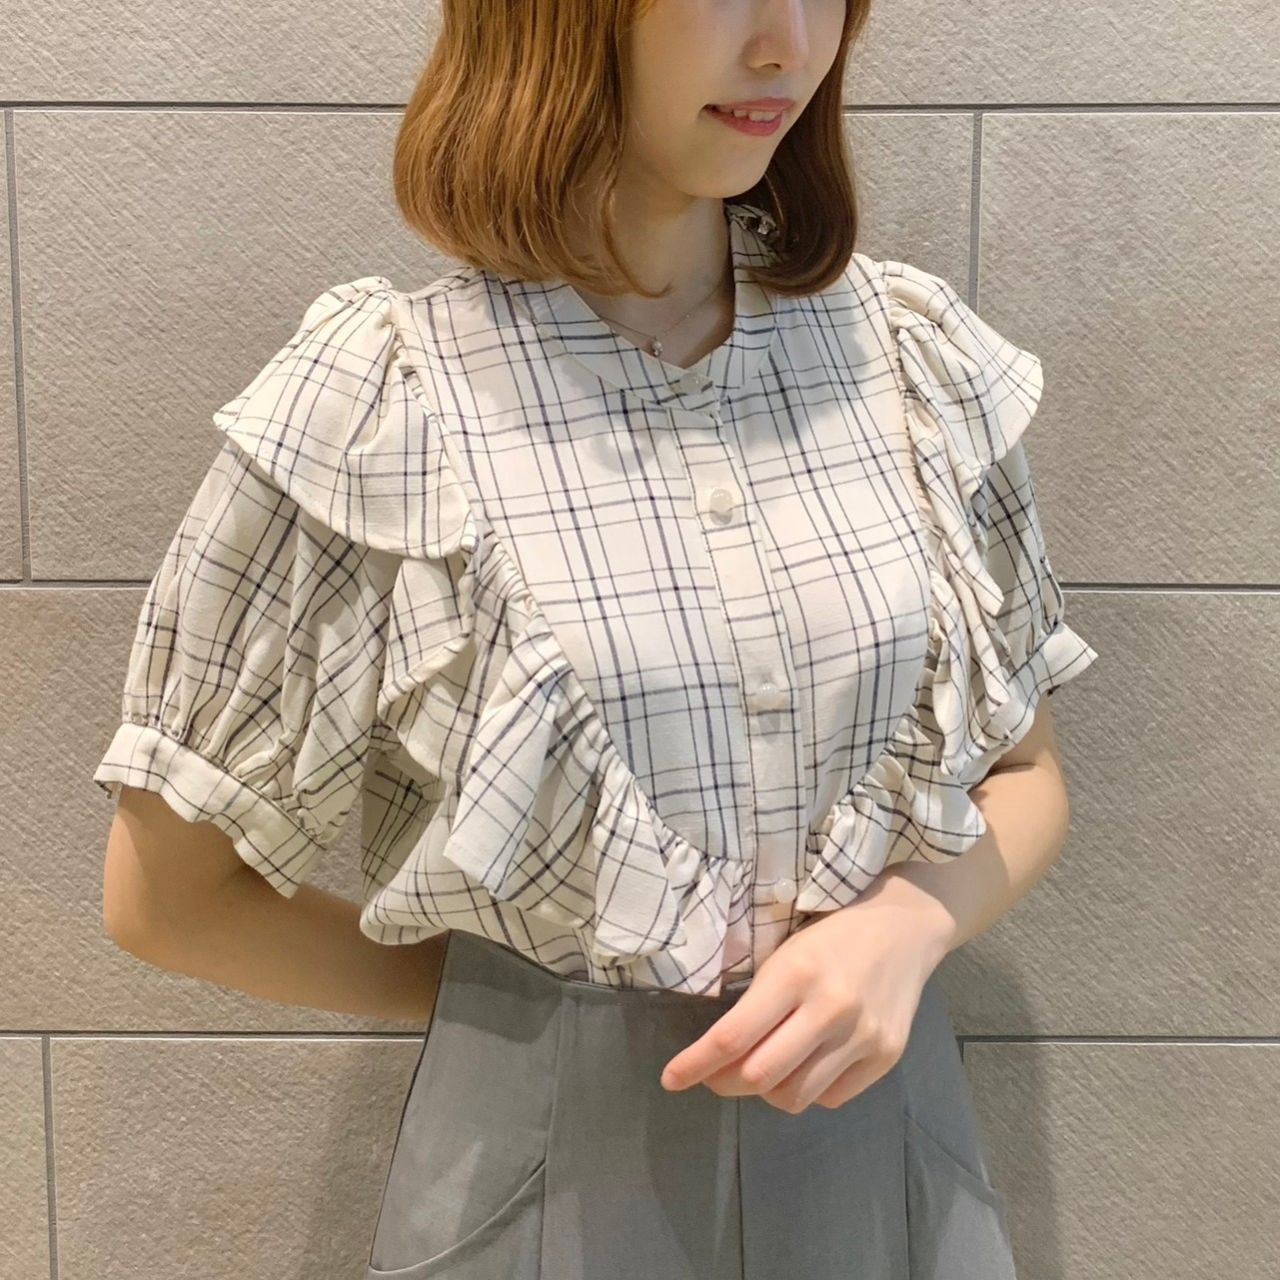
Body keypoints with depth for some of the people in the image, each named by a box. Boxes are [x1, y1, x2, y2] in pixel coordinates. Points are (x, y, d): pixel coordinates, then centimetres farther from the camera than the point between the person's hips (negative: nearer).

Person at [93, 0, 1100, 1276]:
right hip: (560, 1169, -3)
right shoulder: (377, 404, -14)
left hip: (881, 1122, 3)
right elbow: (165, 896, -6)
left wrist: (907, 924, -13)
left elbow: (1023, 774, 6)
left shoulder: (914, 351, -4)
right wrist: (513, 998, -3)